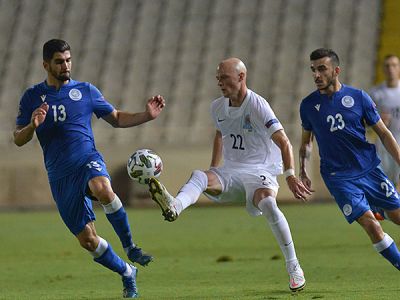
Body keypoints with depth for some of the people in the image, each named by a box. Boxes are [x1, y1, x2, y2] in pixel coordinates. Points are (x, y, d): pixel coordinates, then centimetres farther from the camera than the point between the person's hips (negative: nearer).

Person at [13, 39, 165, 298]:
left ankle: (130, 247, -22)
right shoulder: (32, 97, 6)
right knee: (87, 240, -2)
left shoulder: (86, 91, 7)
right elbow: (18, 140, 5)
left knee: (103, 189, -39)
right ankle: (127, 274, 22)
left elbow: (116, 118, 17)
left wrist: (147, 116, 2)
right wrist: (33, 125, -16)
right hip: (60, 176, 1)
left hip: (88, 160, -1)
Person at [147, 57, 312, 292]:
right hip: (230, 172, 6)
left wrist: (290, 175, -30)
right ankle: (175, 206, -60)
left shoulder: (257, 106, -12)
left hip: (260, 171, -5)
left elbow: (284, 143, -18)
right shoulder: (218, 107, 9)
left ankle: (294, 268, -23)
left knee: (267, 203, -35)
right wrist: (214, 173, 29)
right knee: (199, 176, -25)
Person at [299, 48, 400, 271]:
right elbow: (306, 142, 16)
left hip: (369, 169, 1)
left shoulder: (358, 97, -2)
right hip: (338, 177, -1)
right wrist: (303, 172, 4)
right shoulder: (309, 105, 1)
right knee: (371, 226, -14)